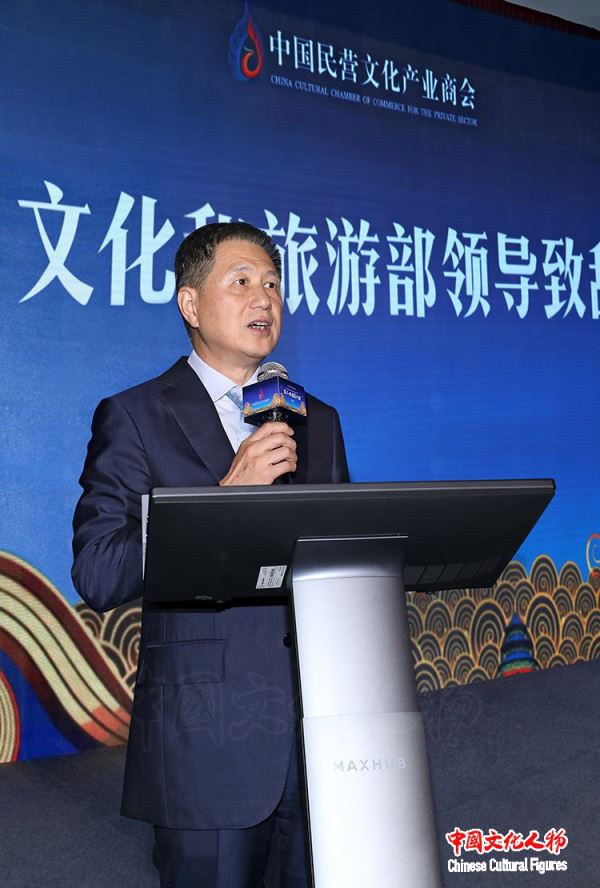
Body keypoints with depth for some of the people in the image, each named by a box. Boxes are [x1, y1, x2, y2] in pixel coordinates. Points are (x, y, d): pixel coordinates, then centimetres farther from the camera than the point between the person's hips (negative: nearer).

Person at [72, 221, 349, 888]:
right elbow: (97, 576, -13)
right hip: (208, 739, -4)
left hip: (324, 719, 5)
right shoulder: (134, 418, -4)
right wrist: (227, 494, -20)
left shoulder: (317, 422, 12)